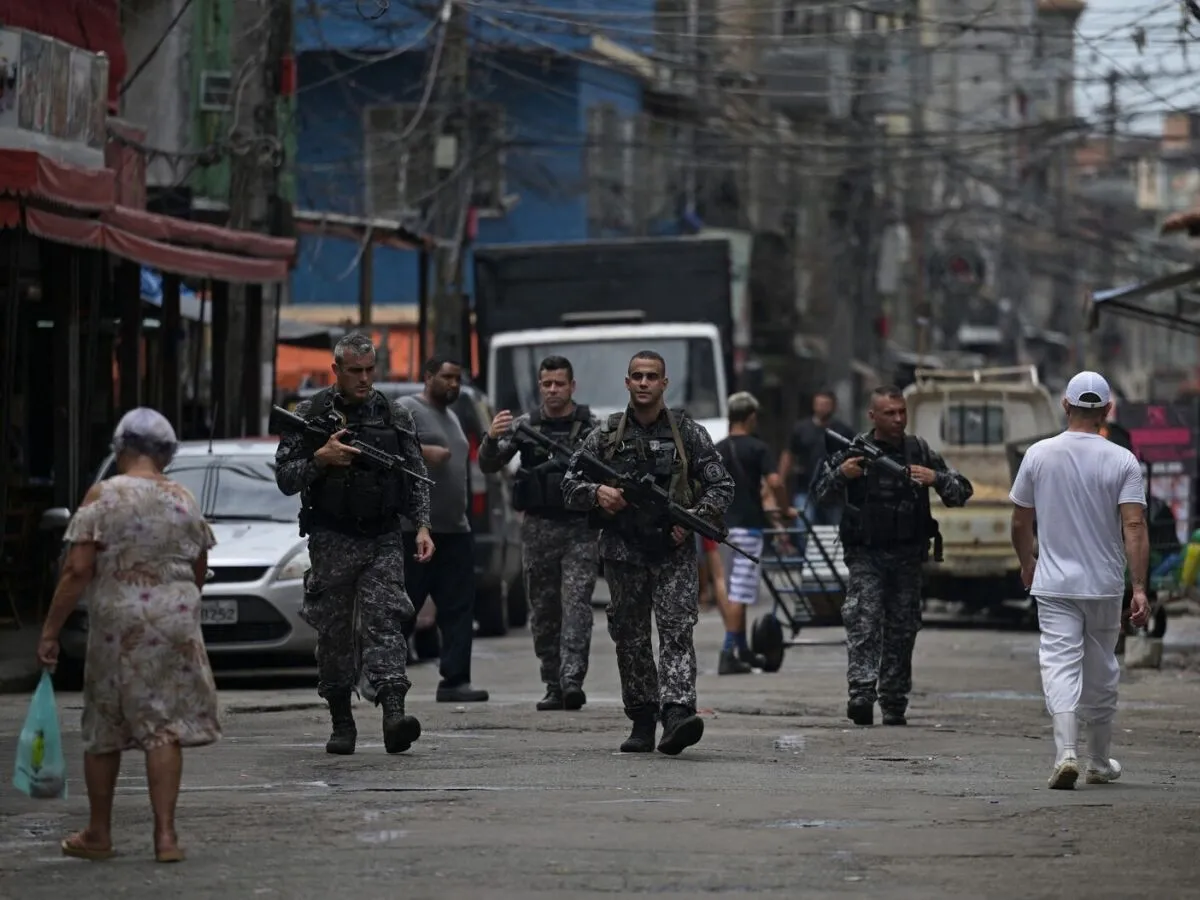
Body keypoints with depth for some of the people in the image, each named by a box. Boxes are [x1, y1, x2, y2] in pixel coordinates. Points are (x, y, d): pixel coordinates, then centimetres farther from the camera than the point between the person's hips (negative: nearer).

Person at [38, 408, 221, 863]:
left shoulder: (104, 496, -7)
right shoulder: (184, 501, 6)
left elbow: (77, 571, -11)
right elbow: (198, 572, 15)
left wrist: (50, 630, -7)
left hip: (117, 625, -2)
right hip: (177, 621, 2)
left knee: (104, 730, 11)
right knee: (165, 726, 2)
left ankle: (98, 834, 21)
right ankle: (165, 834, -6)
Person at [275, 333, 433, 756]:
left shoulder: (395, 416, 8)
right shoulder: (310, 414, 2)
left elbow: (415, 478, 11)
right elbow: (285, 478, 1)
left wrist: (422, 526, -2)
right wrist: (320, 458, -15)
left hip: (383, 539, 0)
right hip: (331, 541, 0)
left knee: (384, 620, -13)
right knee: (334, 632, 4)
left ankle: (394, 713, -26)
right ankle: (341, 721, 15)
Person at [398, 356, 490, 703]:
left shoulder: (452, 417, 24)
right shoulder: (407, 410, -3)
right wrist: (422, 451, -23)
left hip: (455, 530, 8)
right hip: (415, 528, -8)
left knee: (459, 609, 1)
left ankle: (455, 680, -1)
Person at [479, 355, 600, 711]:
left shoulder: (591, 427, 2)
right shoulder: (525, 426, 7)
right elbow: (489, 465, 1)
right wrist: (491, 439, -20)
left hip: (579, 530, -3)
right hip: (538, 530, 3)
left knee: (576, 604, -13)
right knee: (543, 611, 5)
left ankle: (572, 681, -20)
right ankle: (553, 687, 11)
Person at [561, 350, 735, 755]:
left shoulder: (688, 432, 4)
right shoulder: (607, 434, 7)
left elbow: (722, 485, 6)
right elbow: (570, 485, 9)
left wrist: (695, 518, -10)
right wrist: (597, 492, -13)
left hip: (674, 552, -2)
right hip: (623, 554, 2)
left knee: (677, 632, -14)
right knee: (630, 639, 6)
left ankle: (676, 715, -26)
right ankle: (641, 722, 16)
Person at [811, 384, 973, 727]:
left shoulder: (919, 451, 7)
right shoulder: (855, 451, 2)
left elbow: (962, 492, 7)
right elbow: (819, 492, 5)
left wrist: (936, 478, -13)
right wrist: (841, 474, -15)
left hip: (907, 556, 3)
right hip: (866, 555, -3)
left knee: (902, 629, 5)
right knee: (864, 622, -16)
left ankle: (894, 704, 11)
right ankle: (861, 695, -27)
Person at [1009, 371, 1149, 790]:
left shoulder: (1038, 455, -2)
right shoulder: (1122, 461, -6)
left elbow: (1020, 522, 6)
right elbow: (1134, 526, -15)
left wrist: (1027, 563, 24)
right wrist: (1139, 588, -15)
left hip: (1053, 583, 0)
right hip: (1105, 584, 0)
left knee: (1060, 665, -5)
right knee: (1101, 671, 14)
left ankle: (1066, 752, -25)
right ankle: (1100, 763, 25)